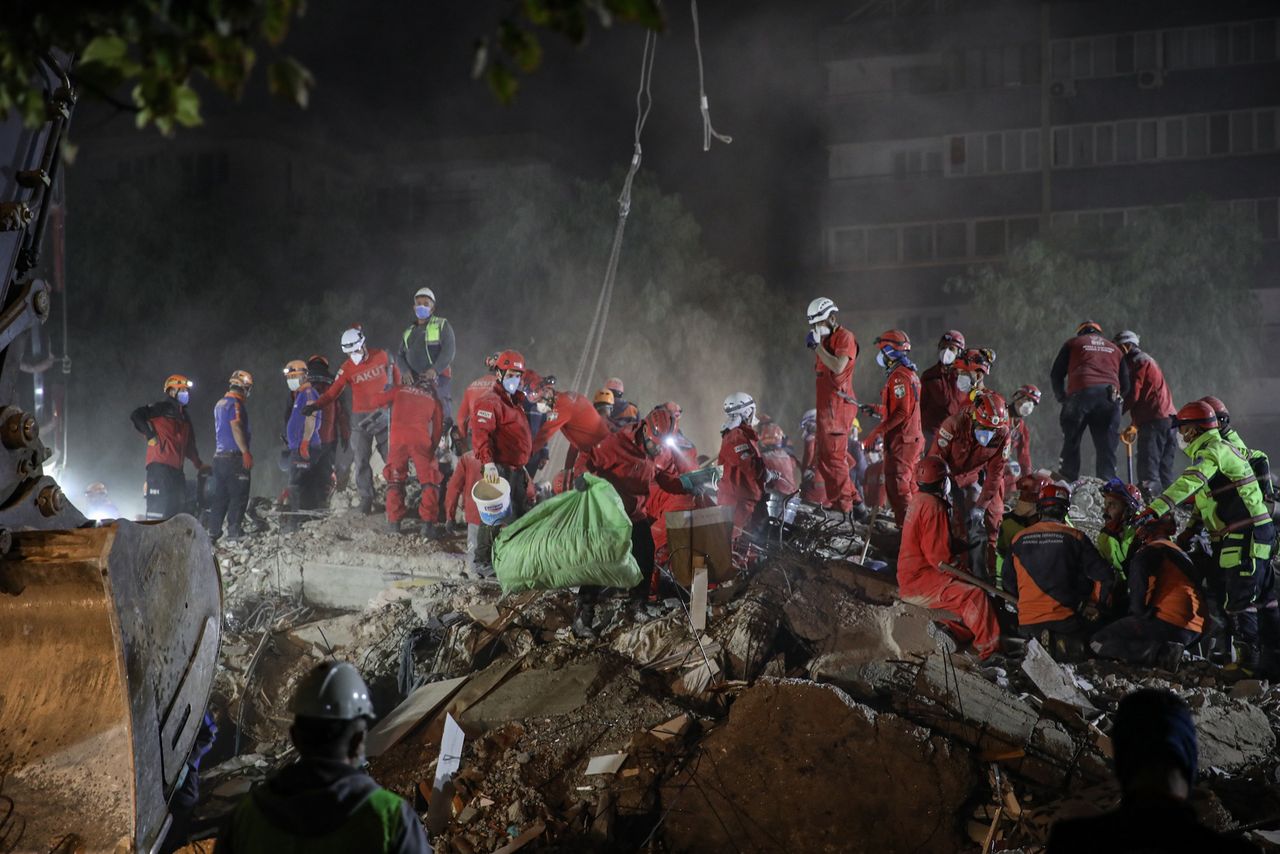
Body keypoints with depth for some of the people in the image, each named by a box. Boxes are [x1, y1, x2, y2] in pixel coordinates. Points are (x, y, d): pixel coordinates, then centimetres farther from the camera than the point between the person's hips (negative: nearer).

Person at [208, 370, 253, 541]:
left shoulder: (220, 404, 18)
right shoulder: (235, 404, -11)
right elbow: (236, 428, -19)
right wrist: (245, 452, -20)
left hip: (219, 455, 9)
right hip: (234, 455, -9)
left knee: (220, 495, 11)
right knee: (239, 495, -6)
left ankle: (214, 531, 9)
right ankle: (234, 530, -9)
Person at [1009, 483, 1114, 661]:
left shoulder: (1019, 540, 6)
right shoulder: (1074, 537, -2)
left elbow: (1010, 584, 14)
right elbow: (1104, 576, -1)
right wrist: (1092, 604, 13)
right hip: (1063, 619, -2)